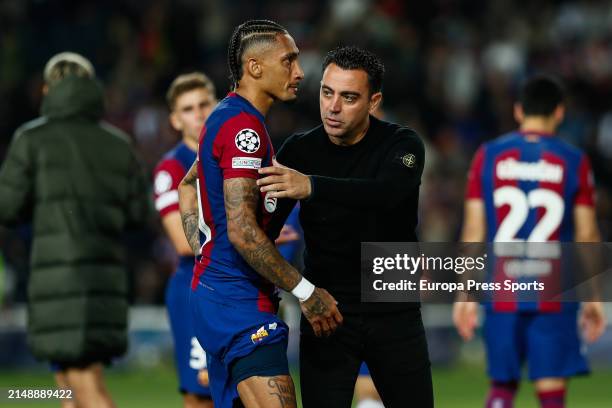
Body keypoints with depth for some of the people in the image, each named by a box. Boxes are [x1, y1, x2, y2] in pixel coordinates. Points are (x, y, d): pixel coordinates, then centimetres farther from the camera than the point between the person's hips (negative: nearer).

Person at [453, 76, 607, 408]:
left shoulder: (488, 156, 4)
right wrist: (593, 297, 9)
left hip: (502, 294, 2)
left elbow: (473, 231, 3)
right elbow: (587, 236, 1)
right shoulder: (574, 161, 0)